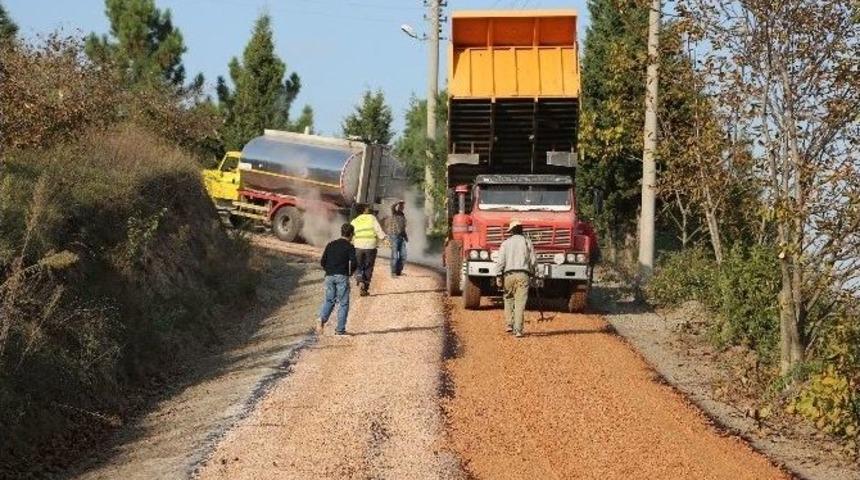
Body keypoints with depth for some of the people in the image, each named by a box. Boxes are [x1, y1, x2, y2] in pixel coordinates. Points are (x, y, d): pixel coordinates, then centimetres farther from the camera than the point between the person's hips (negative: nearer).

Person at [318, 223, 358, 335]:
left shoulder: (330, 245, 10)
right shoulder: (349, 247, -4)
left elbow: (322, 262, 8)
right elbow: (353, 263, -13)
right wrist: (350, 271, 6)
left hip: (329, 276, 4)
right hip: (342, 277, -4)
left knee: (329, 300, 15)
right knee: (343, 303, 4)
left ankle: (322, 320, -10)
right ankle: (340, 329, 3)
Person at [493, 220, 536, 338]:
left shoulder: (506, 243, 7)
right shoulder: (527, 242, 9)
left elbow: (500, 260, -3)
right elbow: (533, 260, 6)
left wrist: (499, 276, -3)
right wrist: (531, 272, 23)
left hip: (508, 274, 0)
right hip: (523, 275, 0)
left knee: (508, 299, 20)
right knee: (520, 303, -4)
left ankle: (509, 324, 13)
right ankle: (518, 330, -10)